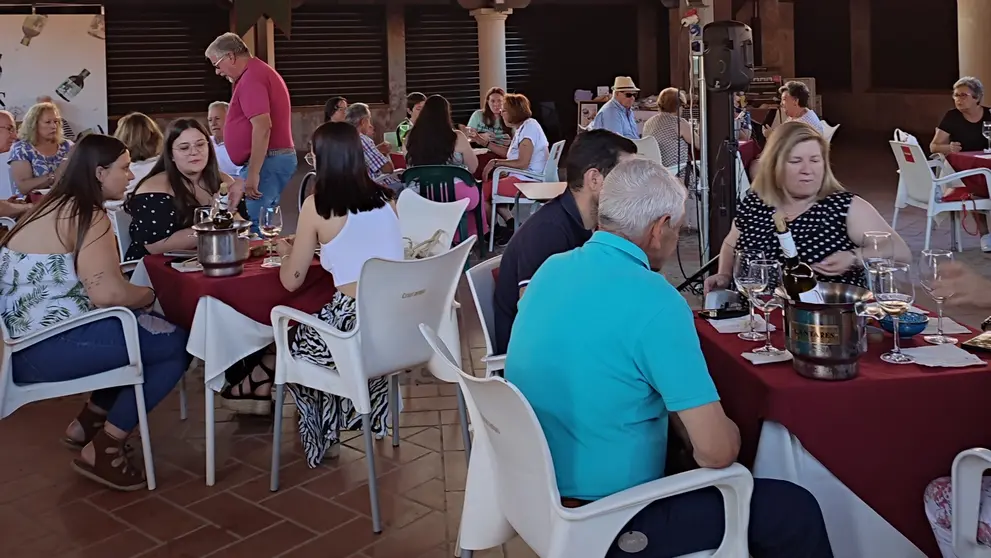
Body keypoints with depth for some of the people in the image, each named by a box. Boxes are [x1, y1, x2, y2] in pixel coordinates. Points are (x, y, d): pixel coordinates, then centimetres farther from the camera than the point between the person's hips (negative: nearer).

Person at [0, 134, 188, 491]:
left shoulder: (58, 207, 16)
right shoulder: (87, 215, -14)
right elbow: (108, 293, -24)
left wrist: (137, 295, 4)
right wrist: (150, 295, -6)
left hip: (29, 337, 10)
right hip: (48, 347, -10)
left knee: (157, 331, 19)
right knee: (176, 345, -6)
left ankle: (88, 424, 21)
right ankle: (101, 451, -1)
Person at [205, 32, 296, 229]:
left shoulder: (251, 78, -14)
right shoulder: (259, 72, 21)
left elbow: (262, 126, -25)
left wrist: (253, 173, -25)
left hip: (266, 161, -11)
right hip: (275, 158, 11)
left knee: (252, 228, -14)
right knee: (263, 225, 11)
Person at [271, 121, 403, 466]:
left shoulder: (317, 206, -5)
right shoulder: (385, 198, 8)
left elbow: (292, 281, 3)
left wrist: (287, 252, 23)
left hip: (355, 324, -5)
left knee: (292, 342, 26)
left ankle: (323, 437, 35)